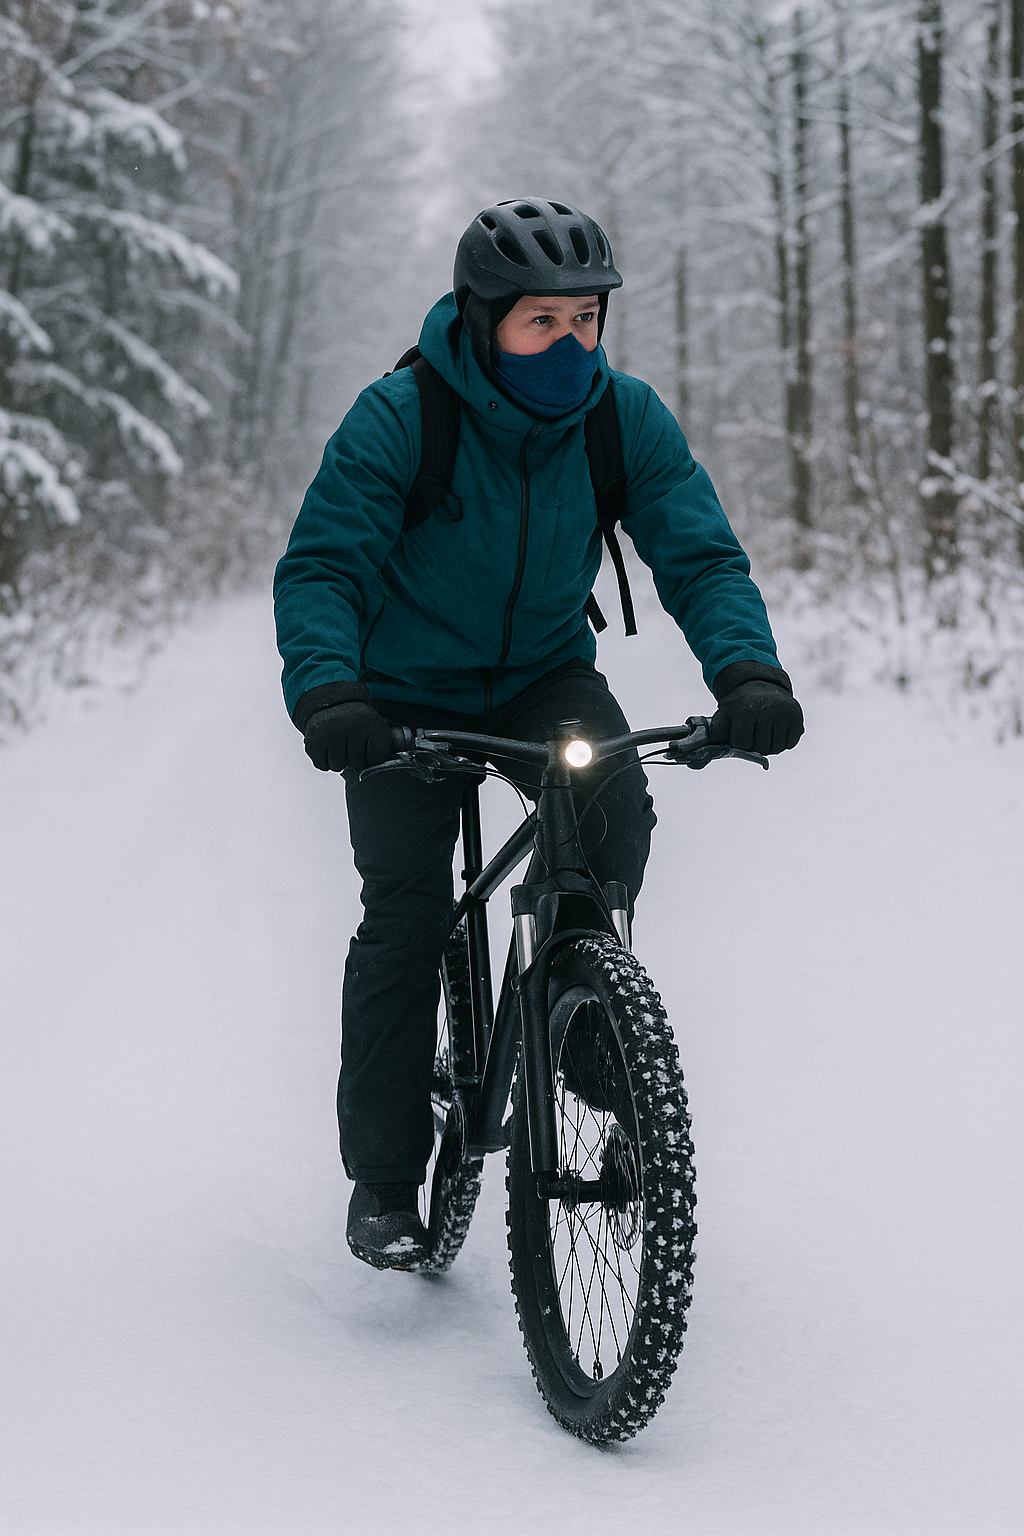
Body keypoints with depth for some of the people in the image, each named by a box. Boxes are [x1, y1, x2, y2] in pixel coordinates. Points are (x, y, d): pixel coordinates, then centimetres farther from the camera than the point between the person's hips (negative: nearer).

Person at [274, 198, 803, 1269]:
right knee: (406, 911, -10)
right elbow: (320, 567, -24)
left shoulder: (625, 418, -14)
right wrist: (326, 692, -42)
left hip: (544, 677, 2)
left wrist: (746, 671, -35)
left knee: (617, 805, -27)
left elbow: (700, 556, -16)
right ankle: (383, 1180, 4)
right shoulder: (399, 418, -22)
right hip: (410, 692, -2)